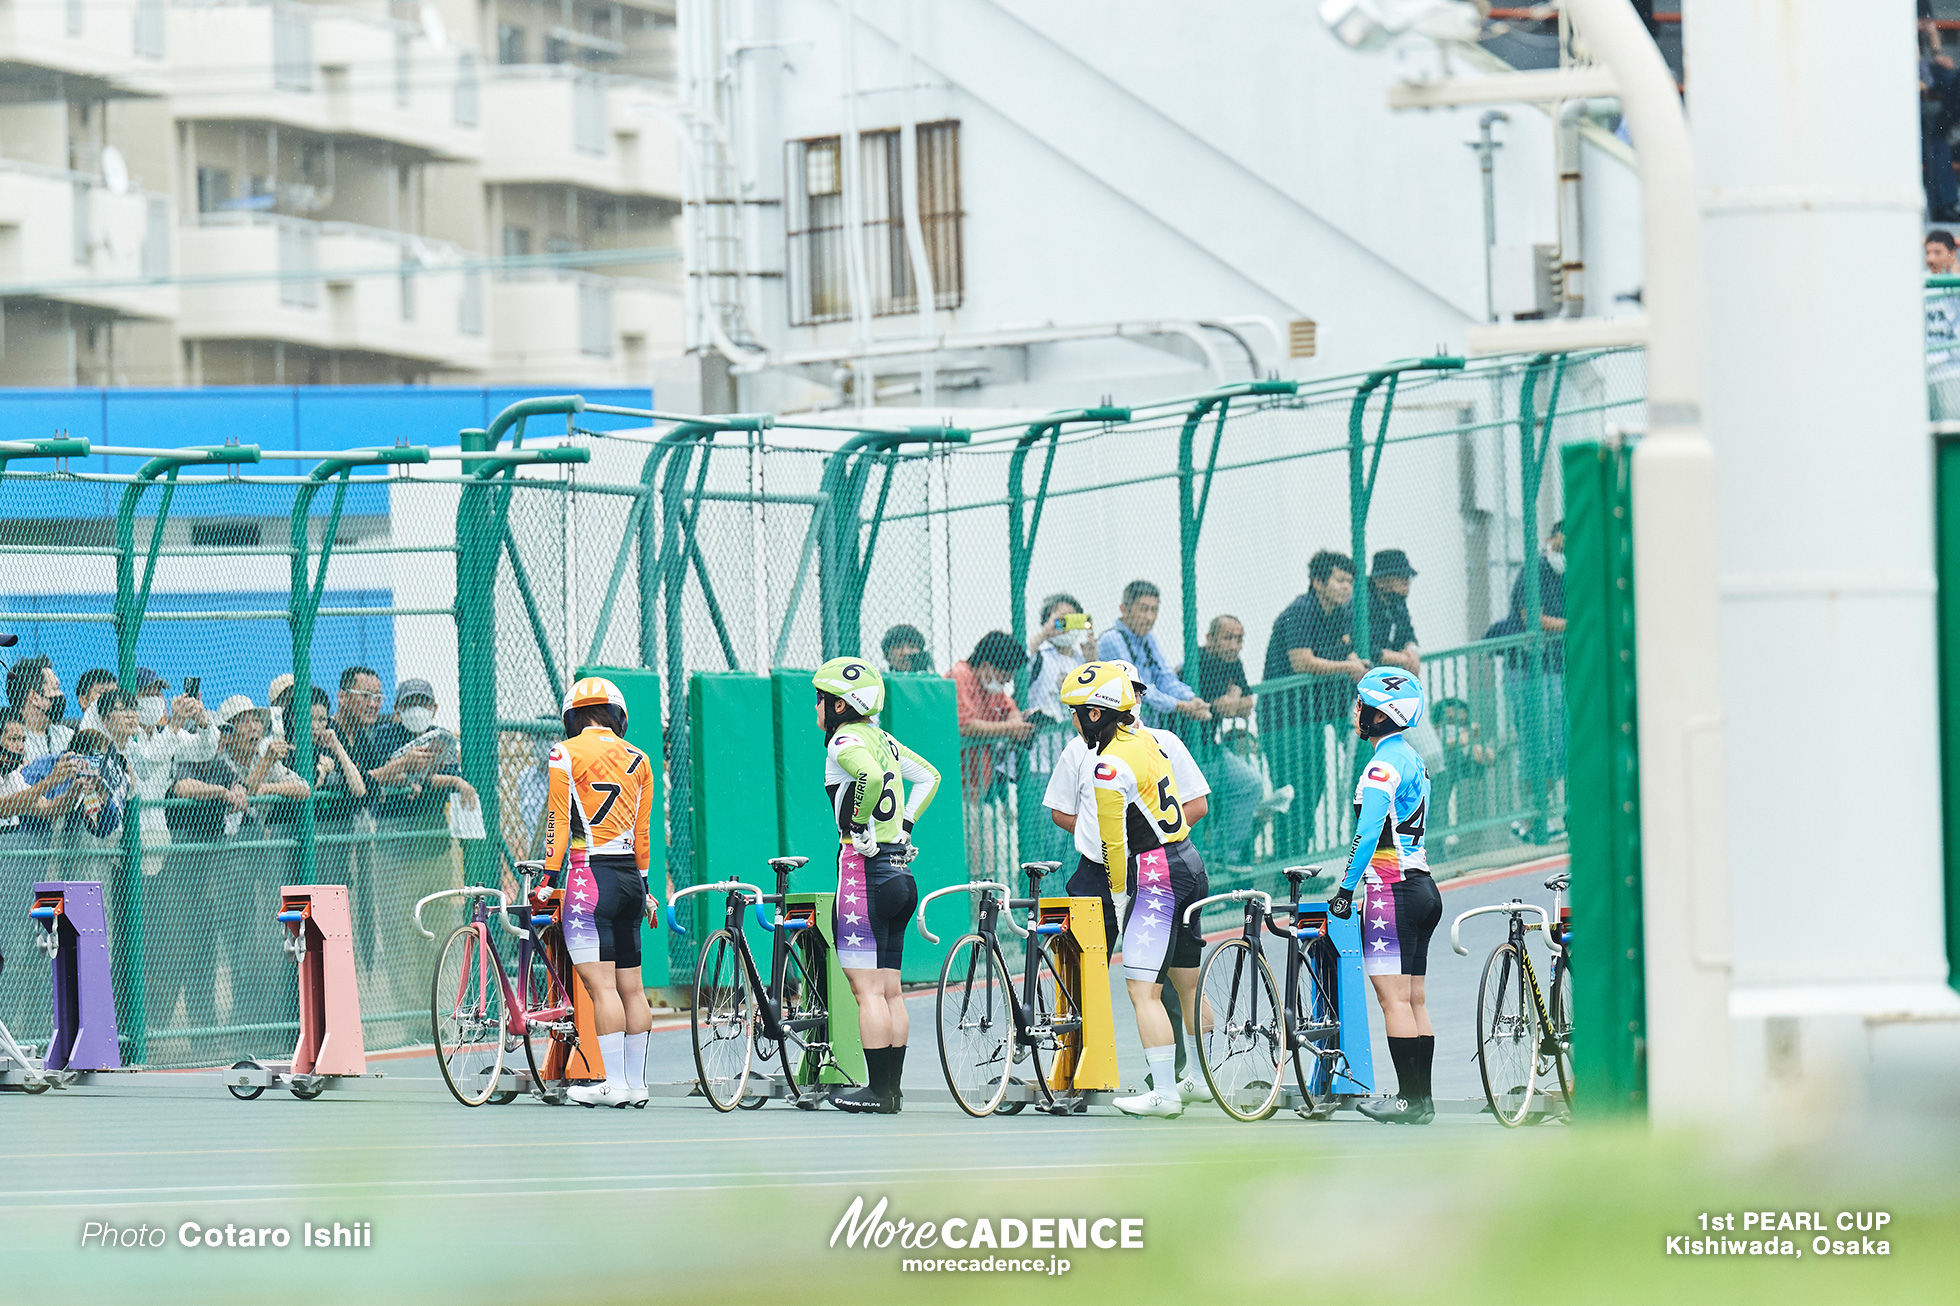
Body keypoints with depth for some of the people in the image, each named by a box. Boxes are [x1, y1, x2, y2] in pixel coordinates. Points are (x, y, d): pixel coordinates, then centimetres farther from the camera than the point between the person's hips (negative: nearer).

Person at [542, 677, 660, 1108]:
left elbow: (557, 822, -5)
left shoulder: (566, 754, -3)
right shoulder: (639, 760, 13)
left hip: (590, 874, -6)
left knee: (600, 984, -9)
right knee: (631, 986, 10)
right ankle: (636, 1082, 13)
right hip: (630, 877, 6)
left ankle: (614, 1084, -14)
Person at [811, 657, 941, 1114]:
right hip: (899, 871, 9)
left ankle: (878, 1091, -7)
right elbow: (930, 776, 26)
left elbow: (871, 776, -31)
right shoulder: (883, 740, 14)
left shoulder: (845, 741, -11)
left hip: (863, 870, -9)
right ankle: (892, 1088, 13)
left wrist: (857, 820, -15)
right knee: (890, 990, 11)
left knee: (867, 988, -6)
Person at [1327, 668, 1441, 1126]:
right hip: (1421, 888, 10)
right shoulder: (1411, 758, 17)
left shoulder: (1385, 763, -14)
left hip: (1392, 891, -10)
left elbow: (1368, 833, -22)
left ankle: (1409, 1099, -12)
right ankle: (1421, 1100, 9)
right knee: (1414, 1001, 9)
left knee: (1394, 999, -9)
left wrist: (1346, 889, -19)